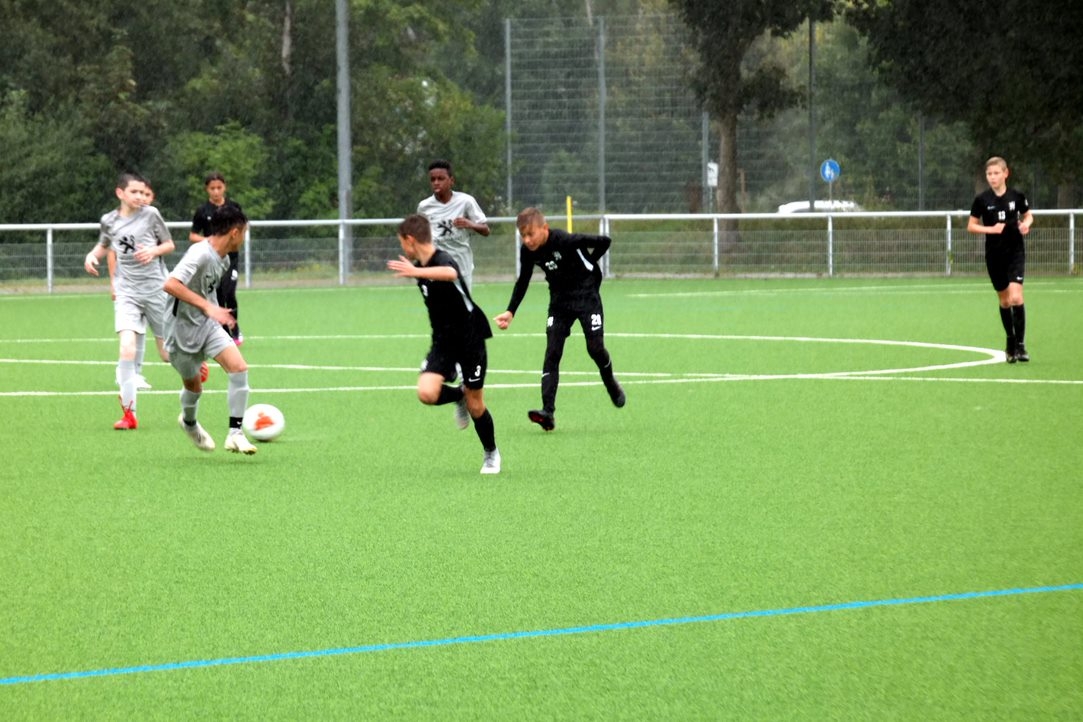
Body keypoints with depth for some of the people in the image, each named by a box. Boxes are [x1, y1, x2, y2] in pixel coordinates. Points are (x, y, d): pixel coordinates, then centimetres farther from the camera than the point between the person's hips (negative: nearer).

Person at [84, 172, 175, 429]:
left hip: (156, 289, -1)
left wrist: (154, 251, -14)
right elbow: (104, 246, 22)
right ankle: (129, 413, -12)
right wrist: (92, 255, 1)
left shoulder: (151, 214, -3)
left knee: (168, 354, 7)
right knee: (127, 349, -17)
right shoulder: (109, 221, 3)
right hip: (126, 292, 1)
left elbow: (169, 245, 6)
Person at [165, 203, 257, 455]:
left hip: (209, 325, 7)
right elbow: (170, 285, -36)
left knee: (239, 368, -15)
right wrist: (208, 307, -38)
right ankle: (189, 422, 46)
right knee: (193, 386, 11)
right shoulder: (200, 255, -25)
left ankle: (235, 433, -9)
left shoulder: (224, 259, 3)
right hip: (184, 328, -7)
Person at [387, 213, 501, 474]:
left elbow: (450, 274, -50)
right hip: (444, 340, 6)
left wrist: (417, 272, -64)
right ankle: (459, 396, 16)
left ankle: (491, 454, 27)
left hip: (470, 338, -6)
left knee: (475, 406, 3)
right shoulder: (421, 266, 3)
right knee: (426, 392, -17)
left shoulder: (443, 260, -23)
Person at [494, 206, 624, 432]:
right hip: (559, 301, 4)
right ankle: (548, 412, -17)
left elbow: (604, 242, -18)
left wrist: (588, 264, -3)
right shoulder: (527, 251, -9)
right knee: (552, 353, -8)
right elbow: (522, 281, 7)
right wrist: (510, 312, 0)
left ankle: (611, 385, 27)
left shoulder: (566, 241, -28)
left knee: (595, 347, -7)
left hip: (586, 294, -4)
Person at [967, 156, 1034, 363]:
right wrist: (991, 229, -16)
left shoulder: (1016, 196, -2)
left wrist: (1026, 223, -9)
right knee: (1004, 300, 10)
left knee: (1016, 297, -15)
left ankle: (1020, 345, -8)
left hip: (1015, 252, -1)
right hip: (994, 255, 1)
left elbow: (1028, 215, 14)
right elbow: (971, 226, 0)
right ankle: (1011, 343, 25)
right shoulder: (982, 199, -4)